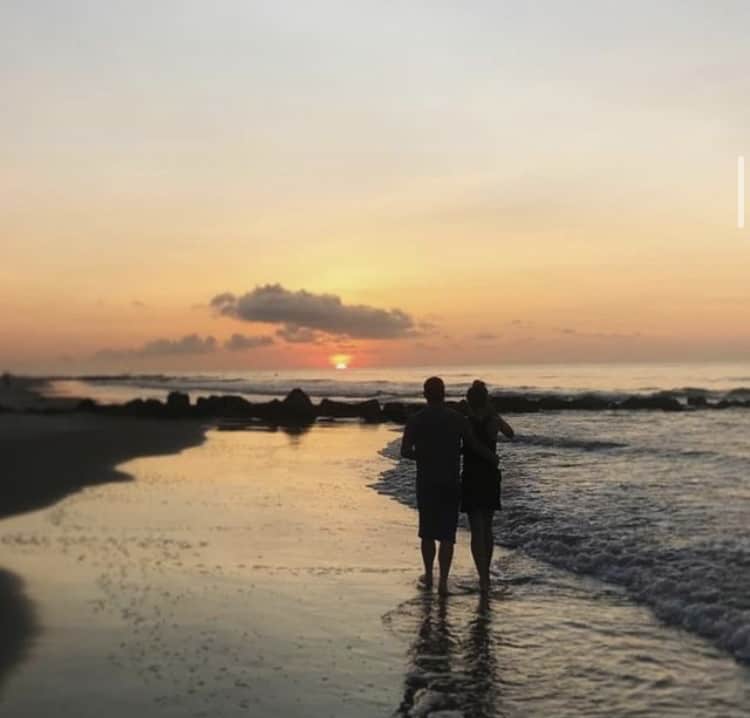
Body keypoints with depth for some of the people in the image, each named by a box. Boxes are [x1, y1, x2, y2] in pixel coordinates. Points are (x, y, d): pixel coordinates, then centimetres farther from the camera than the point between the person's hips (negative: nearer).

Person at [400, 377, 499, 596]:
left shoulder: (415, 420, -4)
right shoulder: (458, 419, -5)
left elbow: (405, 452, -10)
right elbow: (476, 446, -11)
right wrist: (494, 460, 7)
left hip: (426, 483, 1)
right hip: (451, 483, -1)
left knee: (427, 531, 17)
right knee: (446, 534, 3)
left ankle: (429, 576, 28)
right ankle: (443, 582, -4)